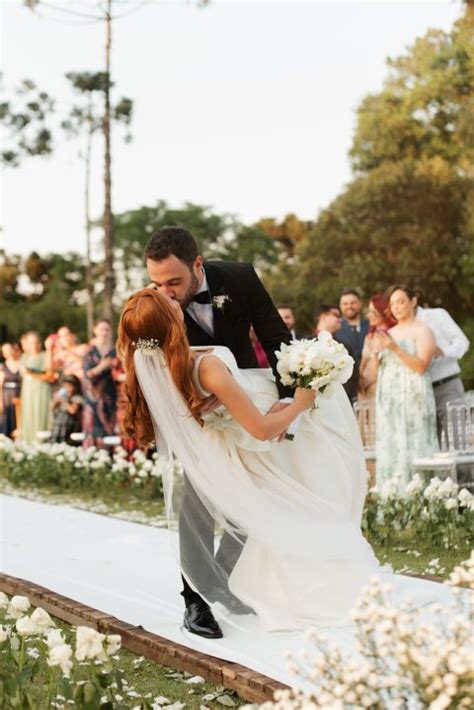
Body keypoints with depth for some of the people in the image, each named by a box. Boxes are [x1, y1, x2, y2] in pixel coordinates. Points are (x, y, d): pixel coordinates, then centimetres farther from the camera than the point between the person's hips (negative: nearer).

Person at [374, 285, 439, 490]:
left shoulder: (423, 331, -1)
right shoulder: (389, 333, 17)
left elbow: (421, 366, -14)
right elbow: (377, 370, 18)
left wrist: (395, 348, -20)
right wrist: (376, 352, -1)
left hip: (412, 398, -6)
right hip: (388, 400, 6)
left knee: (413, 447, -8)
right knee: (390, 449, 2)